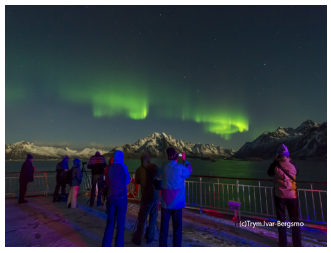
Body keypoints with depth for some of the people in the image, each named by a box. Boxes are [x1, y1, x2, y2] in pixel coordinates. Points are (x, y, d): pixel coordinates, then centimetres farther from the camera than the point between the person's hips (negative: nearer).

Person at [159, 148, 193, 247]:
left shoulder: (164, 167, -2)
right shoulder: (181, 168, -11)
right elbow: (189, 171, 10)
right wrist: (185, 160, 23)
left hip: (165, 201, 3)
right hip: (177, 201, -3)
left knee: (164, 225, 12)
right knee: (177, 226, 10)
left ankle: (162, 245, 23)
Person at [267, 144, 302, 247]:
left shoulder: (275, 165, -15)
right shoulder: (293, 165, -9)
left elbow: (269, 173, 5)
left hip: (279, 195, -1)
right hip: (292, 195, 1)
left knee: (281, 219, 11)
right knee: (295, 219, 15)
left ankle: (283, 243, 19)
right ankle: (297, 243, 21)